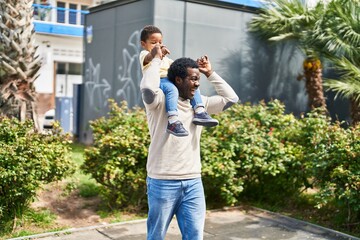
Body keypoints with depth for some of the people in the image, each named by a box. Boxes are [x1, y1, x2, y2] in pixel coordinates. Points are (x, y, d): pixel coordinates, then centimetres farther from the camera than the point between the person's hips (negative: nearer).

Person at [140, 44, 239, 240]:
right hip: (163, 182, -5)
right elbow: (148, 88, -29)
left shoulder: (198, 103, 12)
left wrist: (210, 73, 11)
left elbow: (230, 98, 12)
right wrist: (156, 59, -14)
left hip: (193, 183, 5)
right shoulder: (160, 101, -7)